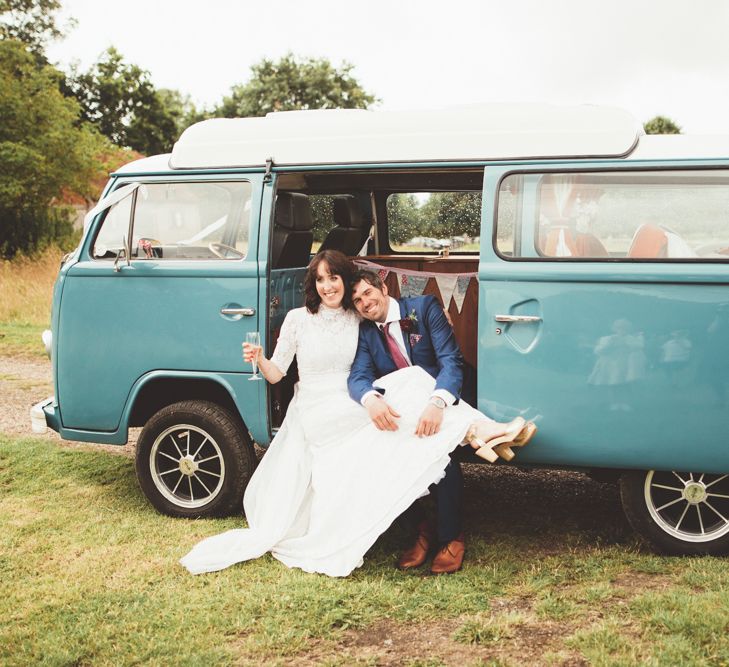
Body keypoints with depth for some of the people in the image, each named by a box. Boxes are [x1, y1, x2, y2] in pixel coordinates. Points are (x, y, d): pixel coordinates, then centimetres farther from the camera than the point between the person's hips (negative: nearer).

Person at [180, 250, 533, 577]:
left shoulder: (358, 320, 8)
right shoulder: (298, 319, -2)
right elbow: (276, 374, -1)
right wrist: (259, 359, -21)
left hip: (353, 409, 6)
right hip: (315, 414, -6)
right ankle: (473, 426, -36)